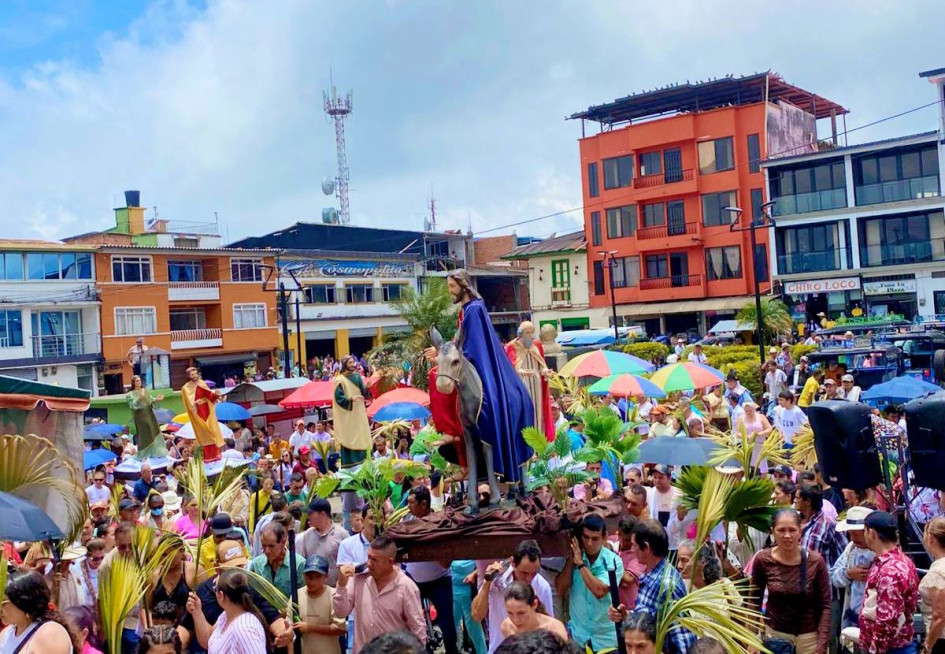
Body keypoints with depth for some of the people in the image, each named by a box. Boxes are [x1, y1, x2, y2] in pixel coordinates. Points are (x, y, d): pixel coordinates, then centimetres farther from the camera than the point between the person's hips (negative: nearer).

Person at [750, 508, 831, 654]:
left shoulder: (815, 561, -15)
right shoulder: (762, 560, -13)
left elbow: (825, 605, -9)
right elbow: (755, 601, -1)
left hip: (808, 635, -1)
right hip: (774, 632, 1)